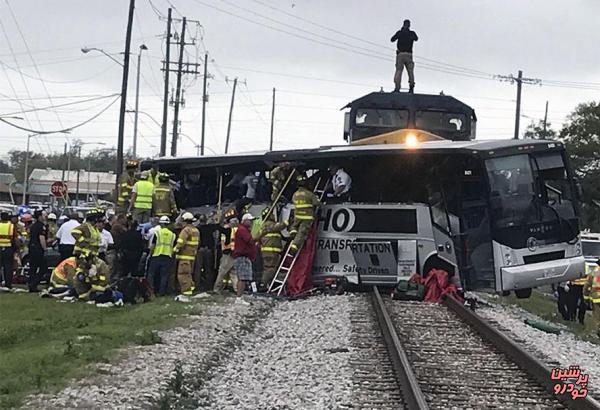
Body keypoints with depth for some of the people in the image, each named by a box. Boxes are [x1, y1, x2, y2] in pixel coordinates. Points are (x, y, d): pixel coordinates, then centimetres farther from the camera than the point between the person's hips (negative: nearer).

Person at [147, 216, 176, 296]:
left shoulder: (157, 232, -3)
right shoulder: (172, 234, 6)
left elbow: (152, 246, -5)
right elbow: (174, 248, 7)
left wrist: (150, 254, 7)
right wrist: (172, 256, 17)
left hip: (157, 256, -2)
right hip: (168, 257, 2)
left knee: (152, 274, 8)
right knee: (164, 275, 5)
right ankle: (162, 292, 3)